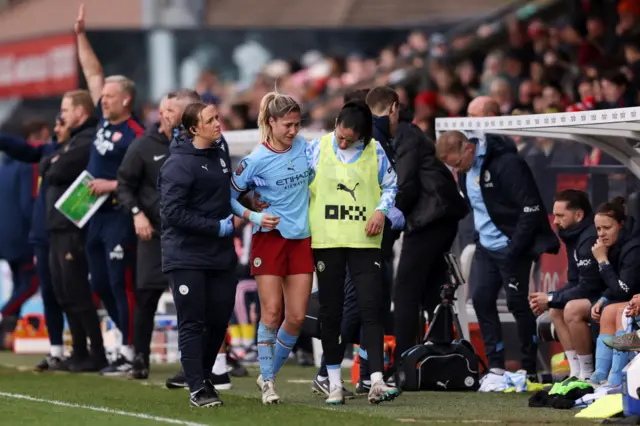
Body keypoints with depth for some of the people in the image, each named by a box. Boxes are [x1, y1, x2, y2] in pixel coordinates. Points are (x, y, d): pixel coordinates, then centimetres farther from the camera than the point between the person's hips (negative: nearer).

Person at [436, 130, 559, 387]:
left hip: (511, 248, -8)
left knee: (518, 303, -3)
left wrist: (515, 249, -21)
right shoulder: (466, 169, 7)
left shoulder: (506, 163, -20)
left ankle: (529, 371, 6)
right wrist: (480, 237, 10)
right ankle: (495, 368, 8)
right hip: (486, 247, 8)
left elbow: (531, 209, -21)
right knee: (481, 299, 2)